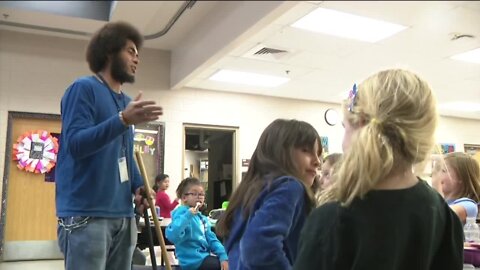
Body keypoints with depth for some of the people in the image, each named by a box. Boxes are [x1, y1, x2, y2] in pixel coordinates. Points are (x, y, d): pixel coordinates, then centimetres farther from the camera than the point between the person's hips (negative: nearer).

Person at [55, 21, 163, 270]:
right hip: (86, 214, -8)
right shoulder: (83, 88, -5)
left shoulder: (126, 101, 18)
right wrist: (123, 120, -29)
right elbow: (75, 143, -17)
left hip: (123, 215, 8)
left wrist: (138, 186, 4)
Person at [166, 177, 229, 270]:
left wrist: (223, 256, -3)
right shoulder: (182, 212, -13)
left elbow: (211, 239, 10)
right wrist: (188, 215, -30)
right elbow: (171, 236, -29)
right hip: (193, 260, -8)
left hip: (204, 256, 8)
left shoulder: (202, 217, 12)